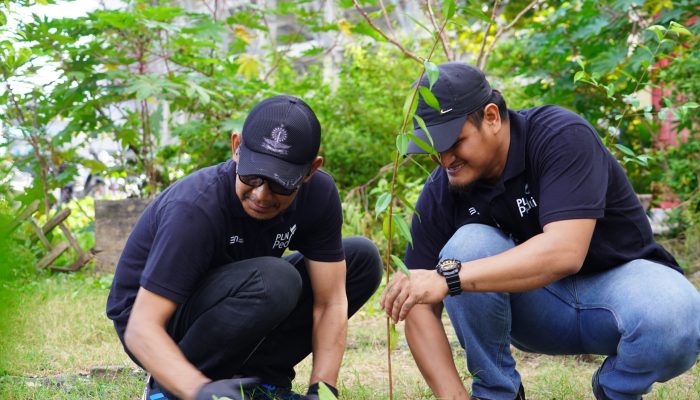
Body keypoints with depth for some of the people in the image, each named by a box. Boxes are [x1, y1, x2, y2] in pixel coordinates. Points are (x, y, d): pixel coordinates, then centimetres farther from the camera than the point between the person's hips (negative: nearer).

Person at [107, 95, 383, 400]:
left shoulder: (318, 194, -16)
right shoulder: (194, 209, -33)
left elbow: (330, 302, -14)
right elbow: (141, 328, -36)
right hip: (157, 320, -6)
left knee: (361, 258, -6)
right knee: (272, 280, -35)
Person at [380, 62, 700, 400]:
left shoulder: (562, 136, -25)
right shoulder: (440, 193, -12)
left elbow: (564, 252, -38)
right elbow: (421, 307, -11)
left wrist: (449, 277, -45)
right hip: (535, 304, 3)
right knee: (468, 246, -27)